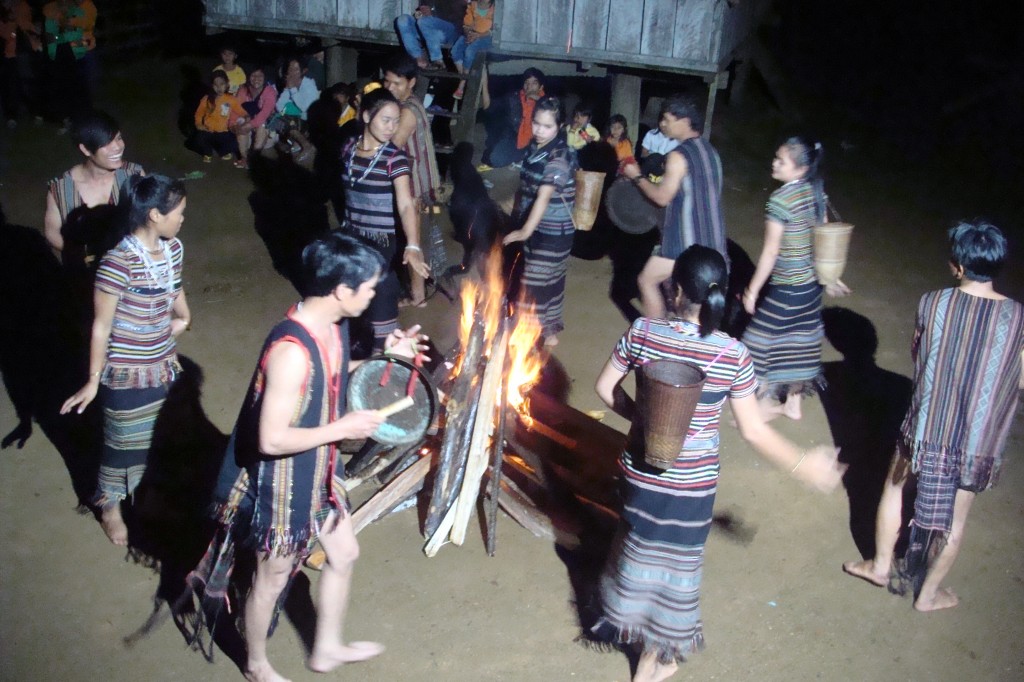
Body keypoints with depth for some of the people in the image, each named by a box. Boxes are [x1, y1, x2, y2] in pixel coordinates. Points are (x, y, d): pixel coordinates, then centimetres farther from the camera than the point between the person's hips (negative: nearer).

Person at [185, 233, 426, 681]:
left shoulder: (332, 325, -7)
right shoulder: (292, 350, -35)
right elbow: (271, 440, -33)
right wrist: (343, 429, -24)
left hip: (318, 473, 9)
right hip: (282, 484, -9)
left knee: (344, 553, 24)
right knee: (273, 579, 16)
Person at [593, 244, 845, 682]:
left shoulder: (643, 332, -14)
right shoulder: (733, 356, -18)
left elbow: (605, 388, -3)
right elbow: (753, 431, -12)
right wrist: (801, 465, 1)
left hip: (641, 472, 2)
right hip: (693, 482, -2)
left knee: (641, 549, 27)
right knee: (676, 564, 19)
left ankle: (632, 628, 51)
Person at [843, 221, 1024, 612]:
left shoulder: (932, 303, -12)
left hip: (928, 427, 0)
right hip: (980, 440, 1)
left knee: (895, 488, 25)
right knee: (955, 517, 17)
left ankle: (881, 565, 39)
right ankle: (928, 593, 33)